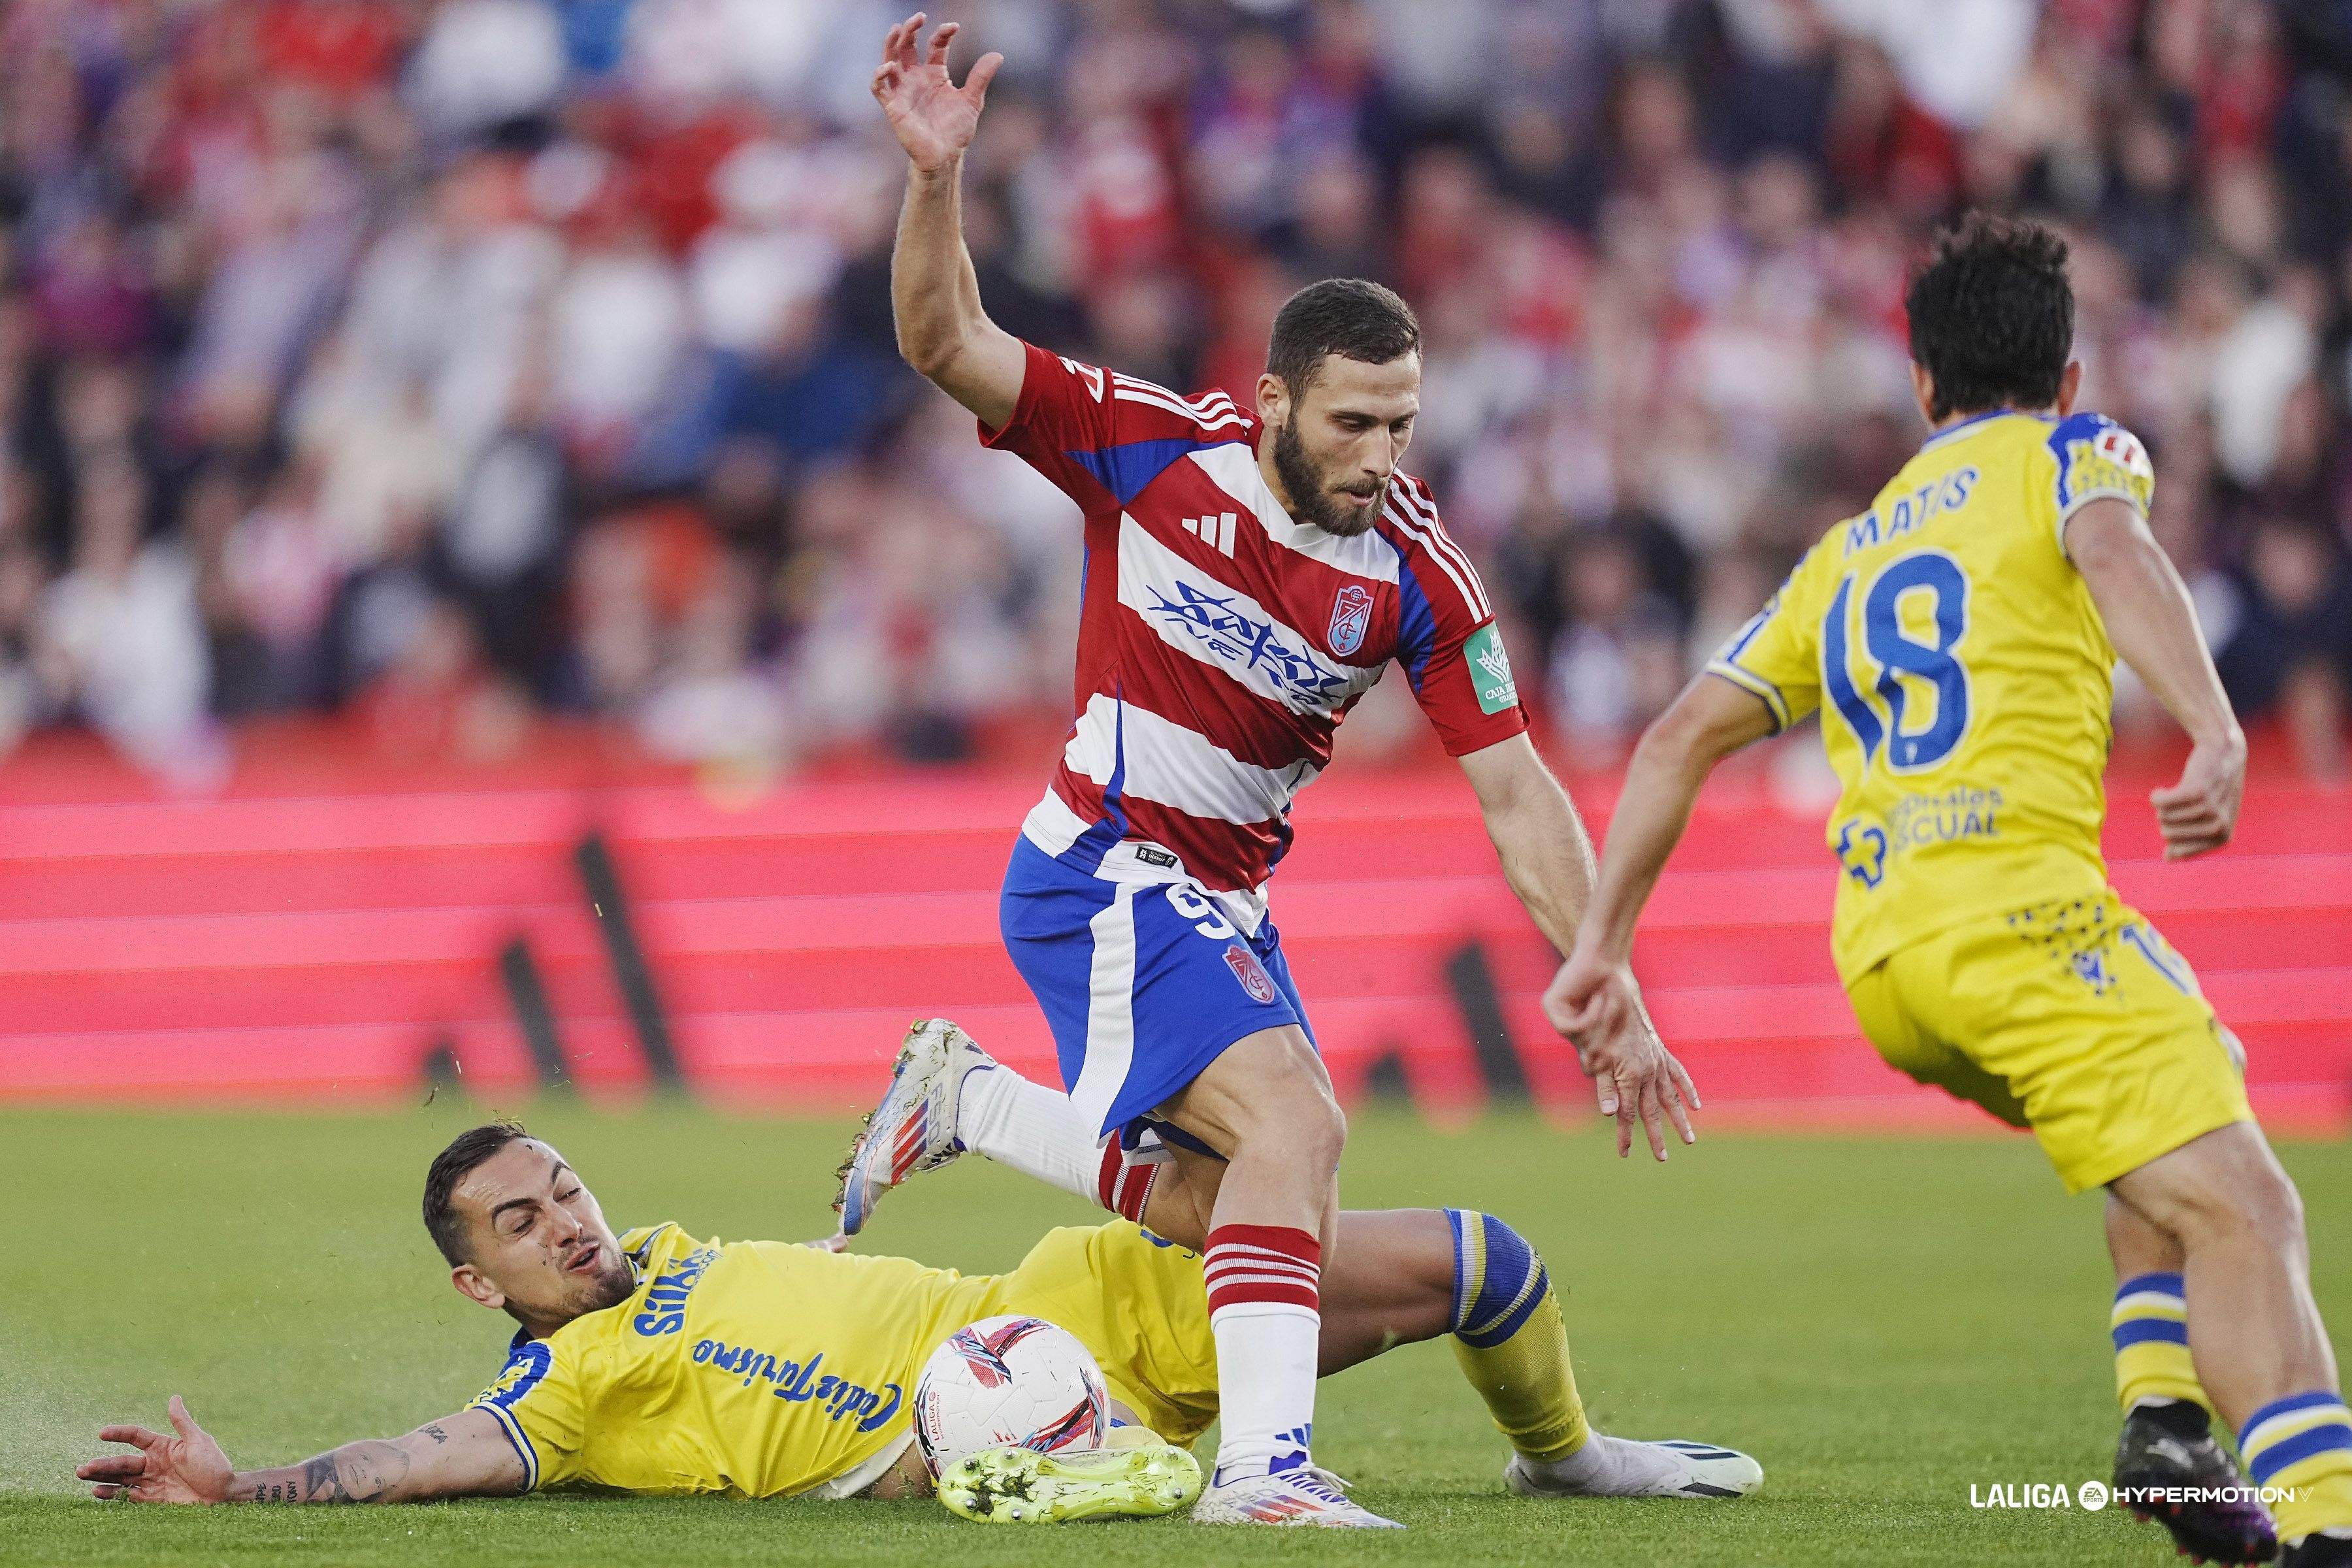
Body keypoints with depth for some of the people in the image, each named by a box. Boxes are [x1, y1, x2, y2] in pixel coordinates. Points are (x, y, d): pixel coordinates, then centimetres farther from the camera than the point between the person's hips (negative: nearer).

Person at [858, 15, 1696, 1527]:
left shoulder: (1418, 575, -7)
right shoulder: (1160, 449, -13)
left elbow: (1516, 795, -6)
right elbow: (946, 343, -14)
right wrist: (935, 177, -31)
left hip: (1221, 899, 6)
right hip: (1105, 875, -6)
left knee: (1233, 1184, 13)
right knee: (1297, 1122, -24)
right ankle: (1260, 1465, -29)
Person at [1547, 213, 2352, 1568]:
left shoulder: (1850, 551, 28)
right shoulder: (2066, 451, 11)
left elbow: (1686, 734, 24)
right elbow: (2115, 553, -12)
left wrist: (1603, 945, 27)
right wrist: (2216, 732, -27)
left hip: (1876, 947, 7)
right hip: (2015, 899, -7)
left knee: (2190, 1112, 28)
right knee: (2238, 1208, -15)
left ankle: (2165, 1413, 8)